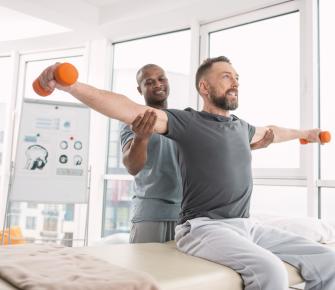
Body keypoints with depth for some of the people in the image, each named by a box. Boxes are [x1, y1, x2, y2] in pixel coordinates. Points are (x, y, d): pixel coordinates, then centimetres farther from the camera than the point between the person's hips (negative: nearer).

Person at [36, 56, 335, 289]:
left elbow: (269, 131, 41)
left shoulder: (241, 127, 18)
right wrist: (69, 85, -25)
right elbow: (130, 110, -14)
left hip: (247, 226, 7)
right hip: (204, 227, -7)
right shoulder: (188, 121, -2)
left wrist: (304, 133, 58)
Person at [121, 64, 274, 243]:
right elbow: (132, 167, -19)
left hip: (187, 213, 4)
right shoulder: (133, 122, -3)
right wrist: (140, 138, -40)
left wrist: (253, 146, 5)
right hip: (149, 213, -4)